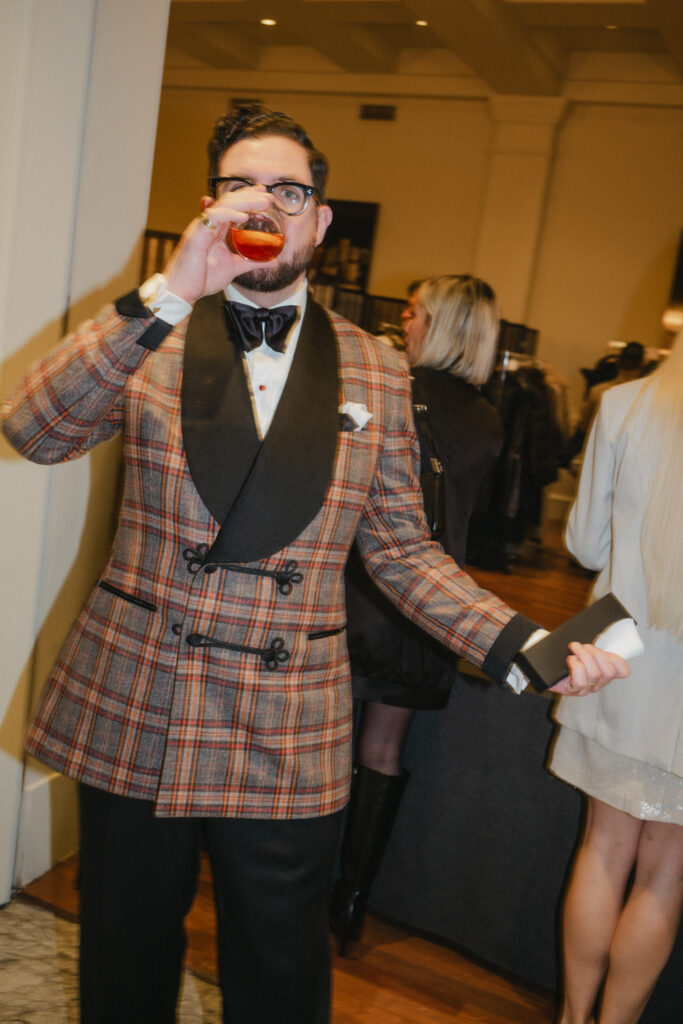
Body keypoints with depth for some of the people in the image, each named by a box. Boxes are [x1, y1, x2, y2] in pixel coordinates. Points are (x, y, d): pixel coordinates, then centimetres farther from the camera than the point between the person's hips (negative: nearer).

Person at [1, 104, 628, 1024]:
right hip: (131, 715, 1)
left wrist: (525, 646, -8)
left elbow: (402, 549, 5)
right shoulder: (148, 336, 0)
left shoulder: (375, 373, 2)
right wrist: (170, 293, -26)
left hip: (289, 741, 0)